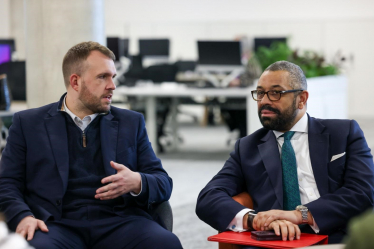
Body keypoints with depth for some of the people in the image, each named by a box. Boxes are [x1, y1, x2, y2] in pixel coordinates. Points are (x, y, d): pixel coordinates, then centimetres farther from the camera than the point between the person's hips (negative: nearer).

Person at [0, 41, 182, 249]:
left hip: (119, 222, 3)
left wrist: (136, 183, -10)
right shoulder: (28, 124, 14)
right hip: (59, 223, -2)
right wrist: (24, 217, -13)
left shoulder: (131, 123, 19)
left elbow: (163, 183, 14)